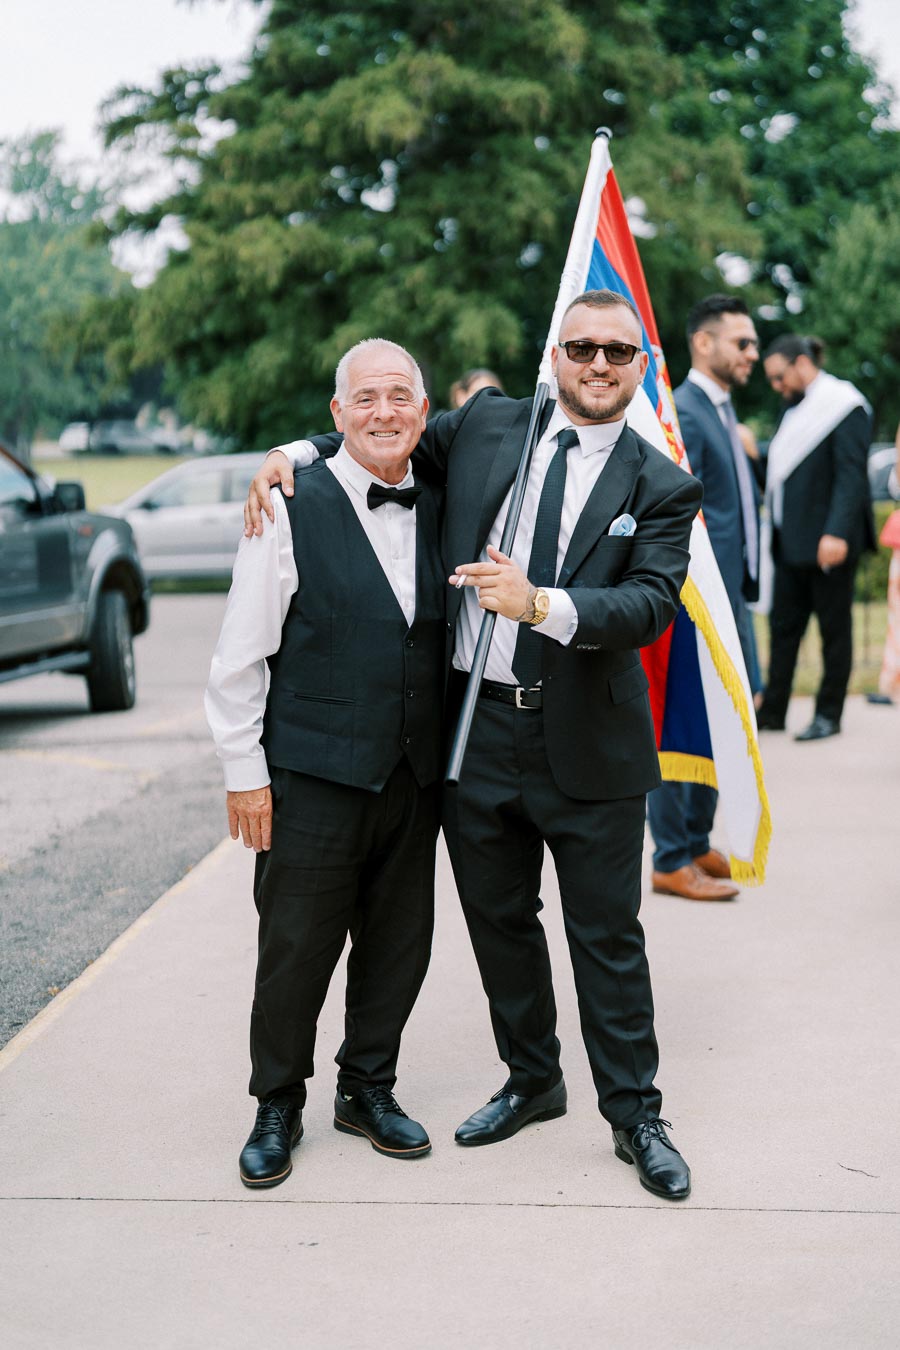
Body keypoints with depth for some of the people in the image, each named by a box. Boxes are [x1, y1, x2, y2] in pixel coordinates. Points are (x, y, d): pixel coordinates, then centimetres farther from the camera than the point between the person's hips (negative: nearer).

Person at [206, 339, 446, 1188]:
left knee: (399, 945, 13)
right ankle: (277, 1107, 23)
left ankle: (368, 1089, 32)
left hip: (414, 776, 5)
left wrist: (448, 760, 10)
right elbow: (239, 656, -7)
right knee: (295, 949, 4)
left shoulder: (434, 509, 7)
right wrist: (243, 772, -8)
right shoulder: (292, 508, -8)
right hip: (313, 778, -5)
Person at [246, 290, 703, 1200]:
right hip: (476, 727, 3)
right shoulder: (486, 425, 5)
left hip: (586, 744, -3)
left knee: (608, 937, 5)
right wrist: (293, 453, 4)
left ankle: (634, 1116, 20)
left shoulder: (661, 487, -2)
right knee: (499, 922, 16)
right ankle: (531, 1081, 36)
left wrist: (539, 603, -30)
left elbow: (650, 603, -15)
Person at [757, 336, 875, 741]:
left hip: (828, 542, -8)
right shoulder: (796, 408, 16)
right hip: (791, 540, 8)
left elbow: (851, 476, -17)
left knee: (834, 625, 2)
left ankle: (829, 714, 9)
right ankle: (772, 710, 13)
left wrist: (836, 533, -25)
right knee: (783, 624, 8)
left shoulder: (844, 406, -9)